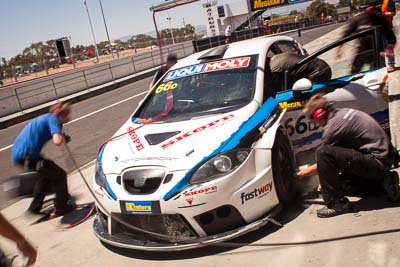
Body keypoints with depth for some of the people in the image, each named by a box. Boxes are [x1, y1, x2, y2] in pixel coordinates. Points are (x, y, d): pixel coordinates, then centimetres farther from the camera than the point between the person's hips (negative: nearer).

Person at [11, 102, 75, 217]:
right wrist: (63, 138, -1)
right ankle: (61, 208, 17)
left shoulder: (45, 117, 18)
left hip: (17, 154, 9)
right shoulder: (53, 119, -10)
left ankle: (35, 207, 36)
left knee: (47, 173, 29)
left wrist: (63, 138, 7)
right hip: (26, 156, -9)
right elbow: (57, 141, -27)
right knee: (59, 175, 5)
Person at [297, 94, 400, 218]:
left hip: (377, 160, -10)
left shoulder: (333, 125, -17)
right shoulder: (344, 112, 10)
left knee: (323, 152, -23)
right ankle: (384, 180, 17)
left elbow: (324, 156, -6)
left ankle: (337, 204, -14)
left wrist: (304, 173, 10)